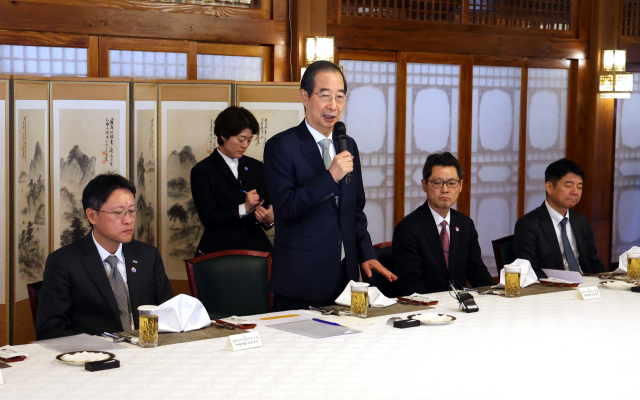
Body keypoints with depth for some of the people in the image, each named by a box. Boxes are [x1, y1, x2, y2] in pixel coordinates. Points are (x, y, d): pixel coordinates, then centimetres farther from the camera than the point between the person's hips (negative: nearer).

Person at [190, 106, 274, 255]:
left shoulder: (256, 167, 17)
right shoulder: (202, 171, 3)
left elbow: (269, 207, 13)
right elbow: (207, 218, -5)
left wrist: (269, 219, -11)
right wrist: (243, 208, -14)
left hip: (255, 247, 4)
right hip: (219, 249, -3)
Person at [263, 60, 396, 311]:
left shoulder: (348, 145, 13)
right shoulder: (280, 147, -7)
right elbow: (286, 208, -16)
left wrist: (366, 255, 10)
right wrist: (330, 177, -23)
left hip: (345, 274, 6)